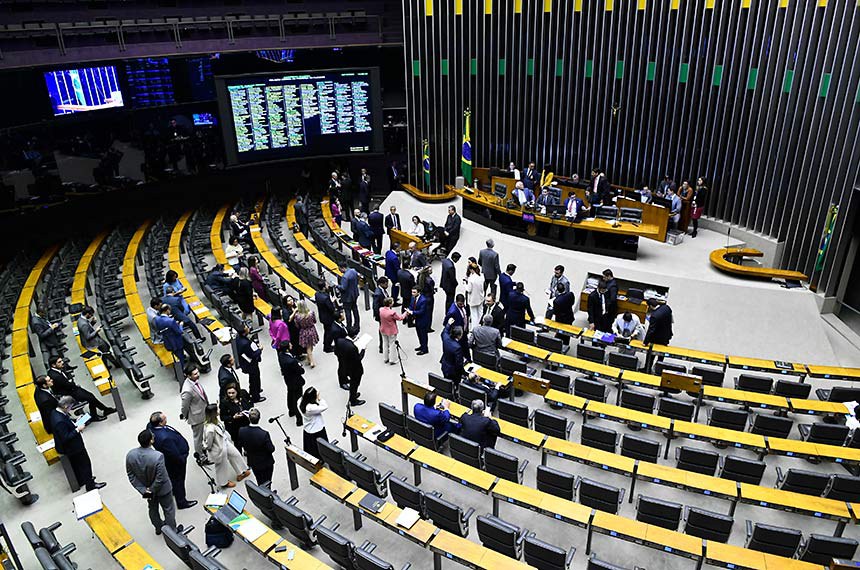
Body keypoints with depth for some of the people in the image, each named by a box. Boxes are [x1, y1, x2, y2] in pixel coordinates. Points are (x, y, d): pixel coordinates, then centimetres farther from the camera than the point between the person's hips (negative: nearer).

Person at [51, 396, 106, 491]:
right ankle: (90, 484, 24)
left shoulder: (55, 412, -8)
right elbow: (66, 438, -31)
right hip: (71, 447, -9)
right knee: (85, 463, 9)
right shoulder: (60, 421, -37)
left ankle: (81, 480, 48)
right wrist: (77, 429, -26)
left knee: (76, 464, 28)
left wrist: (74, 424, -3)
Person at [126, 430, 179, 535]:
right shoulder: (158, 457, -38)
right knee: (169, 509, 21)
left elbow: (131, 476, -11)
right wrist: (152, 490, -10)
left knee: (153, 508, 30)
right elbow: (160, 479, -29)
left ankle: (158, 527, 53)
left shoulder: (130, 455, -22)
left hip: (145, 488, 5)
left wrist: (143, 490, -7)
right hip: (162, 489, -5)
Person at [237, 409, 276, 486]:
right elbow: (271, 449, -22)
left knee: (260, 483, 26)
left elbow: (242, 444, -4)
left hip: (253, 462, 4)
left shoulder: (241, 431, -21)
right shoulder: (264, 434, -34)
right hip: (266, 463, -4)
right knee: (266, 484, 16)